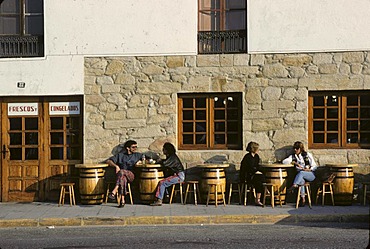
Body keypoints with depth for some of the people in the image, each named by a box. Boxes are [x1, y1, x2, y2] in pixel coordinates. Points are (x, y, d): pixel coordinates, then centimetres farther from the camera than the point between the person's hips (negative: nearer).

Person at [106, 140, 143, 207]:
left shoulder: (137, 155, 20)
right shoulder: (120, 155, 17)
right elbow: (108, 161, 12)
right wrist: (116, 166, -7)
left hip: (131, 175, 0)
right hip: (120, 175, 1)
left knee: (122, 172, -35)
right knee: (123, 178, -38)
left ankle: (114, 192, -47)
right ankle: (122, 200, -46)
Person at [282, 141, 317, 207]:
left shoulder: (307, 155, 4)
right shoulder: (293, 156, 12)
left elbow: (314, 166, 3)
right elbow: (284, 161, -3)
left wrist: (309, 169, -16)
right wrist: (294, 162, -12)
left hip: (311, 175, -2)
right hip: (300, 176, 2)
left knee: (301, 173, -35)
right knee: (301, 181, -33)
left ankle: (294, 186, -50)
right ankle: (303, 199, -34)